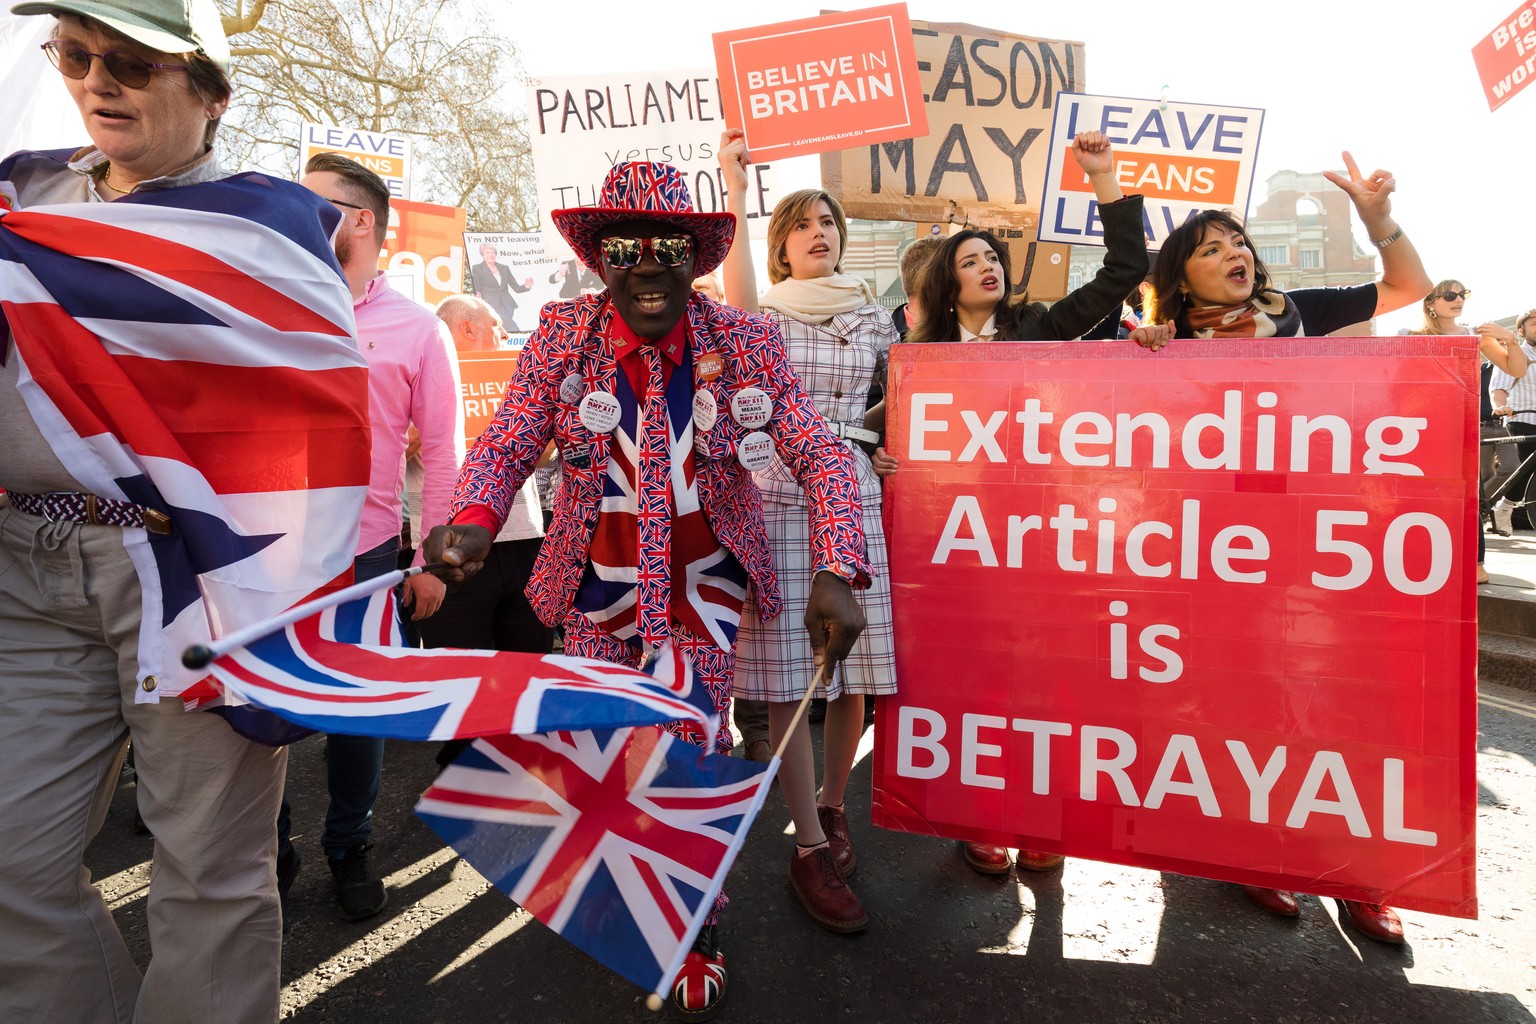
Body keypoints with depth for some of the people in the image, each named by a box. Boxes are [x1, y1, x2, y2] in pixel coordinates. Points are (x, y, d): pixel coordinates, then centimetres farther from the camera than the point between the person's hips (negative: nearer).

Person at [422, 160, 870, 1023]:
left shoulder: (747, 344, -10)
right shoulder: (563, 337, -7)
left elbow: (822, 457, -12)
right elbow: (506, 447, -7)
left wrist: (838, 575, -27)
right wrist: (474, 519, -30)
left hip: (703, 585, -1)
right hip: (599, 588, 2)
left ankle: (700, 929, 31)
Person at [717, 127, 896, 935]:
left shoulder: (873, 317, 16)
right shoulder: (763, 313, 6)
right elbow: (739, 300, -20)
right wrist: (734, 189, -23)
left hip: (852, 493, 3)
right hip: (778, 495, -3)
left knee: (855, 670, 2)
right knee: (790, 676, -4)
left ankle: (831, 805, 28)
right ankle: (811, 849, 7)